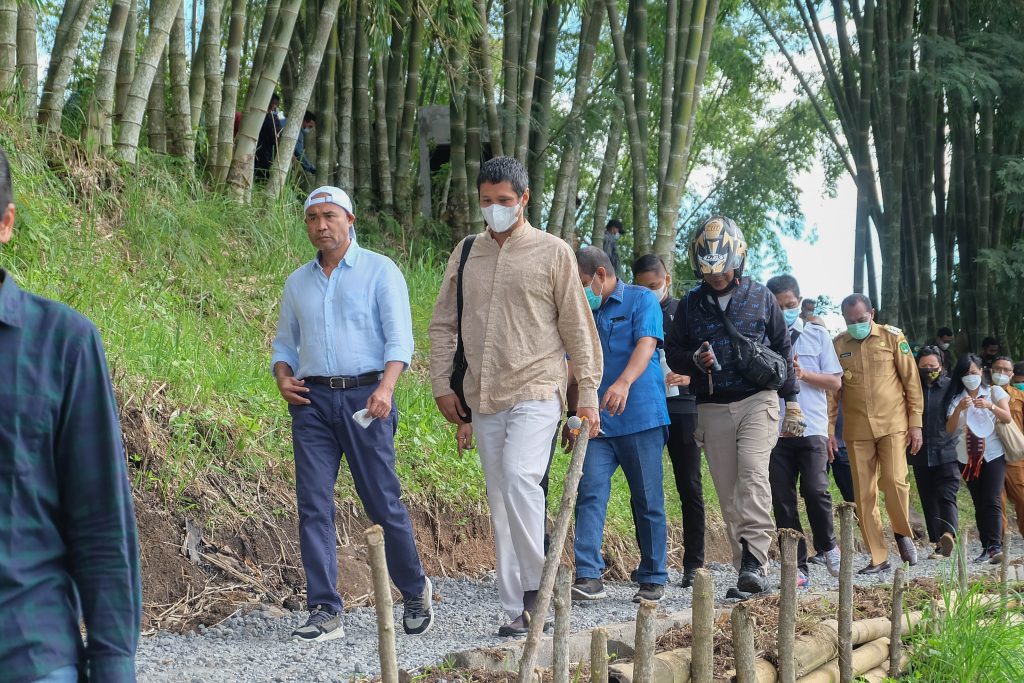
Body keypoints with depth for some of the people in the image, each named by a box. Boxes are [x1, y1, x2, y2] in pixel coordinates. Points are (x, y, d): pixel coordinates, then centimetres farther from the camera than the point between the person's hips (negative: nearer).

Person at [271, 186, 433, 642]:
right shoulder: (297, 282, 17)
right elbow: (284, 342, 22)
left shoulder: (380, 271, 2)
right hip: (312, 400, 4)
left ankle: (415, 592, 21)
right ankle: (325, 612, -3)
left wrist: (386, 387, -22)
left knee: (383, 503, -1)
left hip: (364, 397, -4)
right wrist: (283, 377, 0)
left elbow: (399, 337, -6)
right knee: (314, 506, -5)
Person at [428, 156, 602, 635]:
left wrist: (588, 395, -2)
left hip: (536, 391, -5)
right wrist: (442, 385, 7)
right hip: (484, 398, 5)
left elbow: (578, 328, 1)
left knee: (519, 476, -26)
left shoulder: (553, 253, 0)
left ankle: (536, 583, -10)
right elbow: (442, 325, 15)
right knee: (499, 504, 6)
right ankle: (518, 610, 12)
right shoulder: (465, 254, 11)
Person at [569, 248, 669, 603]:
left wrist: (624, 382, -33)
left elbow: (646, 344, -16)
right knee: (591, 493, -9)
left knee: (648, 501, 3)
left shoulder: (641, 300, 0)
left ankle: (653, 579, 12)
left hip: (641, 418, -5)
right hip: (597, 421, 5)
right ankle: (589, 576, -13)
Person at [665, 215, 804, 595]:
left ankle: (754, 561, -27)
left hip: (758, 400, -3)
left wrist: (792, 400, 7)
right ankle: (747, 571, 3)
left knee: (753, 474, -22)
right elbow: (673, 354, 14)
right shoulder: (690, 304, 9)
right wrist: (695, 361, -9)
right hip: (713, 407, 3)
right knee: (728, 492, 1)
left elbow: (783, 350, 10)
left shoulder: (760, 297, 5)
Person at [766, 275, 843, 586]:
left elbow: (835, 382, 7)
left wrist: (803, 374, -7)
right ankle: (797, 566, 6)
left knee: (815, 489, -15)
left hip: (812, 429, -1)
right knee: (782, 499, -1)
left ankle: (827, 546, 11)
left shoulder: (817, 335, 11)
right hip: (775, 430, 1)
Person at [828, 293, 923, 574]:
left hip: (893, 424, -2)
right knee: (863, 494, 0)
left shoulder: (892, 337, 2)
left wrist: (915, 423, -1)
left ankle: (903, 533, 12)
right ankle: (878, 558, 7)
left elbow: (911, 380, 3)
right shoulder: (837, 346, 6)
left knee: (894, 481, -16)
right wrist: (829, 430, 3)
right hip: (857, 429, 2)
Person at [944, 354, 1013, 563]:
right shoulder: (956, 398, 8)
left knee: (992, 501, -15)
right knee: (979, 504, 3)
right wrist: (959, 409, -19)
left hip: (993, 454, -3)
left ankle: (995, 547, -23)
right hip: (968, 457, 3)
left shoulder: (994, 392, 6)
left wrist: (990, 406, -22)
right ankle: (986, 547, 3)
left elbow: (1007, 418, -5)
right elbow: (950, 429, -2)